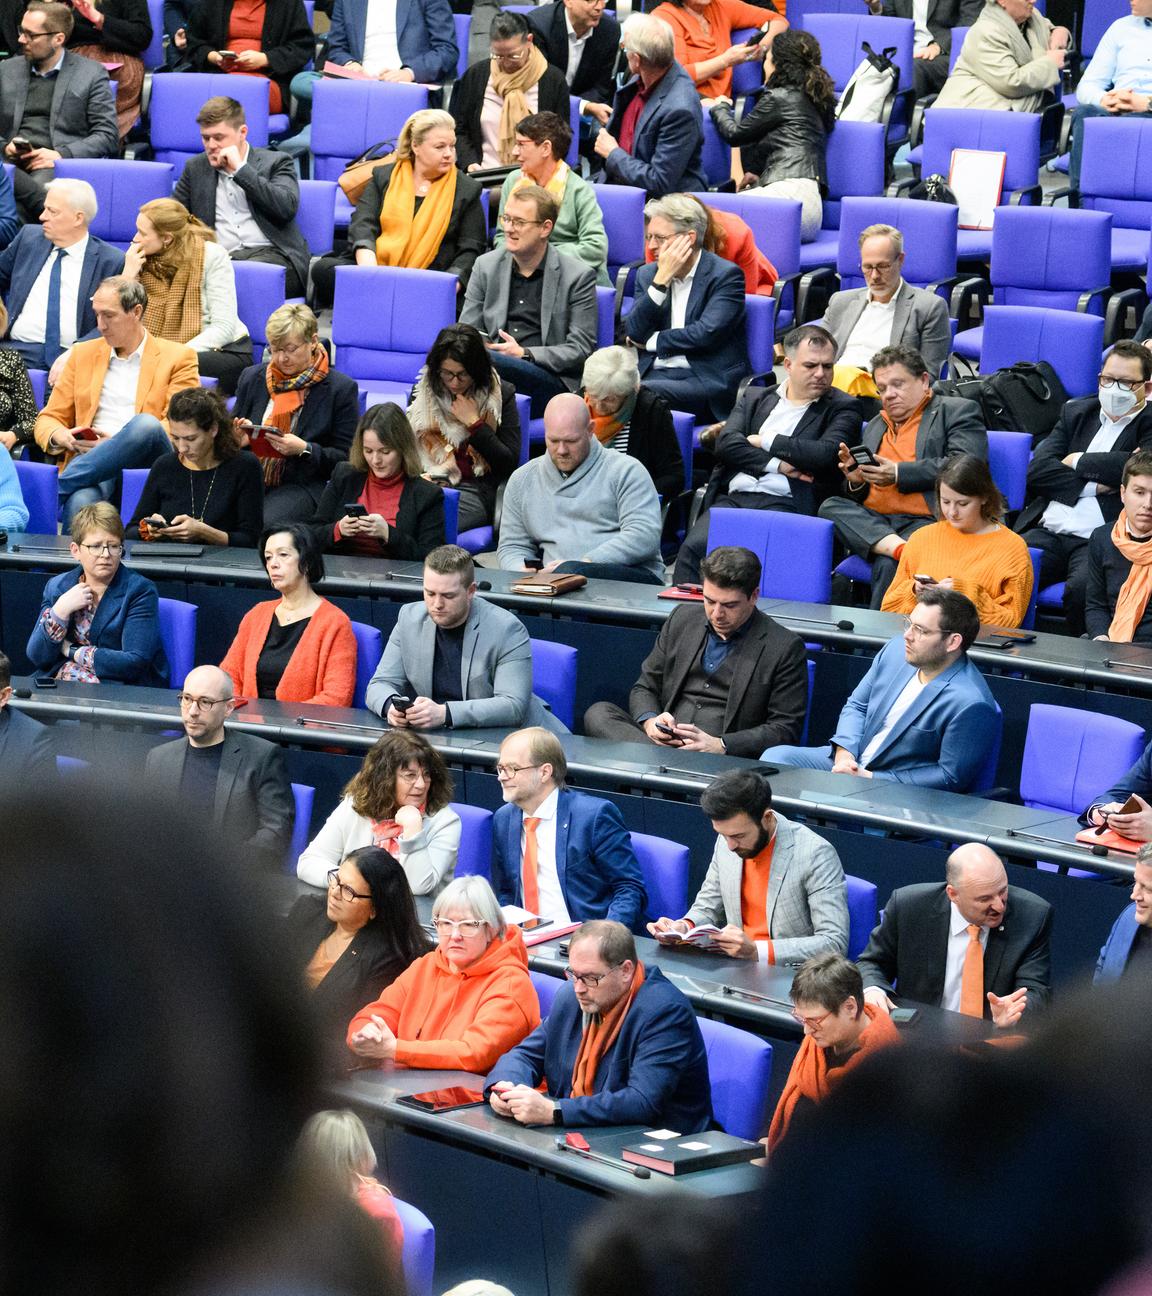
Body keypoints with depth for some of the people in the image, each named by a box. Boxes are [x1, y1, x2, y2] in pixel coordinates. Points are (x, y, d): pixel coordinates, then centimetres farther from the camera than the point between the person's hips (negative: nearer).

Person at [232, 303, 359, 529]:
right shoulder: (252, 378, 16)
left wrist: (304, 449, -15)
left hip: (301, 487, -3)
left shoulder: (341, 388, 2)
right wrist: (241, 435, 0)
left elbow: (346, 459, 1)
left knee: (266, 523, -35)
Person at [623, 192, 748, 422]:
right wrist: (661, 279, -6)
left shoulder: (726, 275, -1)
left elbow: (706, 333, -14)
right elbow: (633, 334, 2)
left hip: (708, 379, -5)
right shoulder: (648, 275, 16)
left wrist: (651, 341, -1)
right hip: (654, 373, 5)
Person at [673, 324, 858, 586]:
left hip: (785, 505, -3)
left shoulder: (841, 409, 12)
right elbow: (726, 444, 6)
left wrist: (766, 442, 2)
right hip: (733, 498, 3)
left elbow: (826, 454, -6)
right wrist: (775, 464, -7)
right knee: (694, 547, -26)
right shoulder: (754, 398, 22)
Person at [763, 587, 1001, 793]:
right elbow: (857, 706, 11)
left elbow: (951, 777, -17)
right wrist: (844, 753, -10)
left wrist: (871, 779, -18)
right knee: (775, 757, -8)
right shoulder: (896, 649, 0)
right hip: (852, 762, 8)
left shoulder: (970, 704, -23)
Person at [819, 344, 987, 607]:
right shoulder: (875, 427, 28)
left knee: (888, 565, -35)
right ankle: (897, 547, -38)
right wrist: (855, 481, 0)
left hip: (926, 520, -6)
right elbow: (856, 496, 26)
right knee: (830, 507, -23)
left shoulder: (957, 411, 10)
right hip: (872, 521, 6)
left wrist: (899, 475, -12)